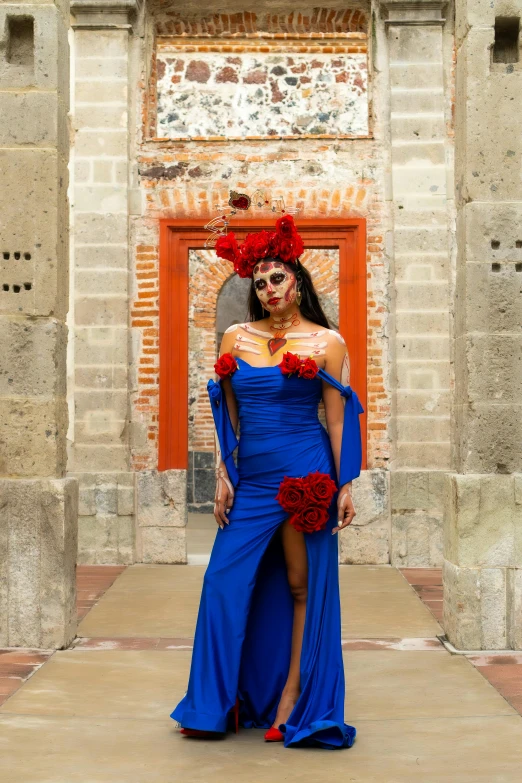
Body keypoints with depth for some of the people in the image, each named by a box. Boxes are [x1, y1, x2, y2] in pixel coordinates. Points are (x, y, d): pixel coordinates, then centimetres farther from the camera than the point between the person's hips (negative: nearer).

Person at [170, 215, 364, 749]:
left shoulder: (326, 342, 0)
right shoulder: (236, 338, 9)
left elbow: (338, 418, 0)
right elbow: (226, 415, 11)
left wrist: (345, 485, -4)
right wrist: (223, 477, 5)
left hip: (306, 475, -3)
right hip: (250, 478, 3)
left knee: (302, 588, 3)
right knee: (225, 585, 2)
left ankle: (291, 703, 14)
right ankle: (217, 707, 16)